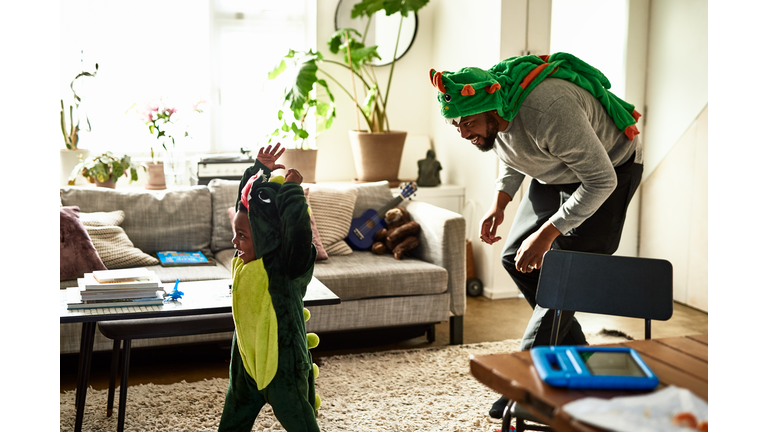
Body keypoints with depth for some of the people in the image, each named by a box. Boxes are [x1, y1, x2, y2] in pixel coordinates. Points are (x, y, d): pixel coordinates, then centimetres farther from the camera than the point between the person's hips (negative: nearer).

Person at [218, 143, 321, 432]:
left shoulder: (286, 268, -22)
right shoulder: (242, 262, -2)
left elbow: (299, 228, -41)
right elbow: (247, 202, 9)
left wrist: (291, 189, -29)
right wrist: (260, 170, 3)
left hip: (283, 363, -7)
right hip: (247, 359, 7)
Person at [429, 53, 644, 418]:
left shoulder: (550, 111, -39)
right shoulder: (489, 115, -14)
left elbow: (601, 180, -33)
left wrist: (546, 234, -34)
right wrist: (498, 204, -5)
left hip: (610, 169, -8)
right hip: (556, 175, 8)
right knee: (515, 257, 3)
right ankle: (575, 351, 17)